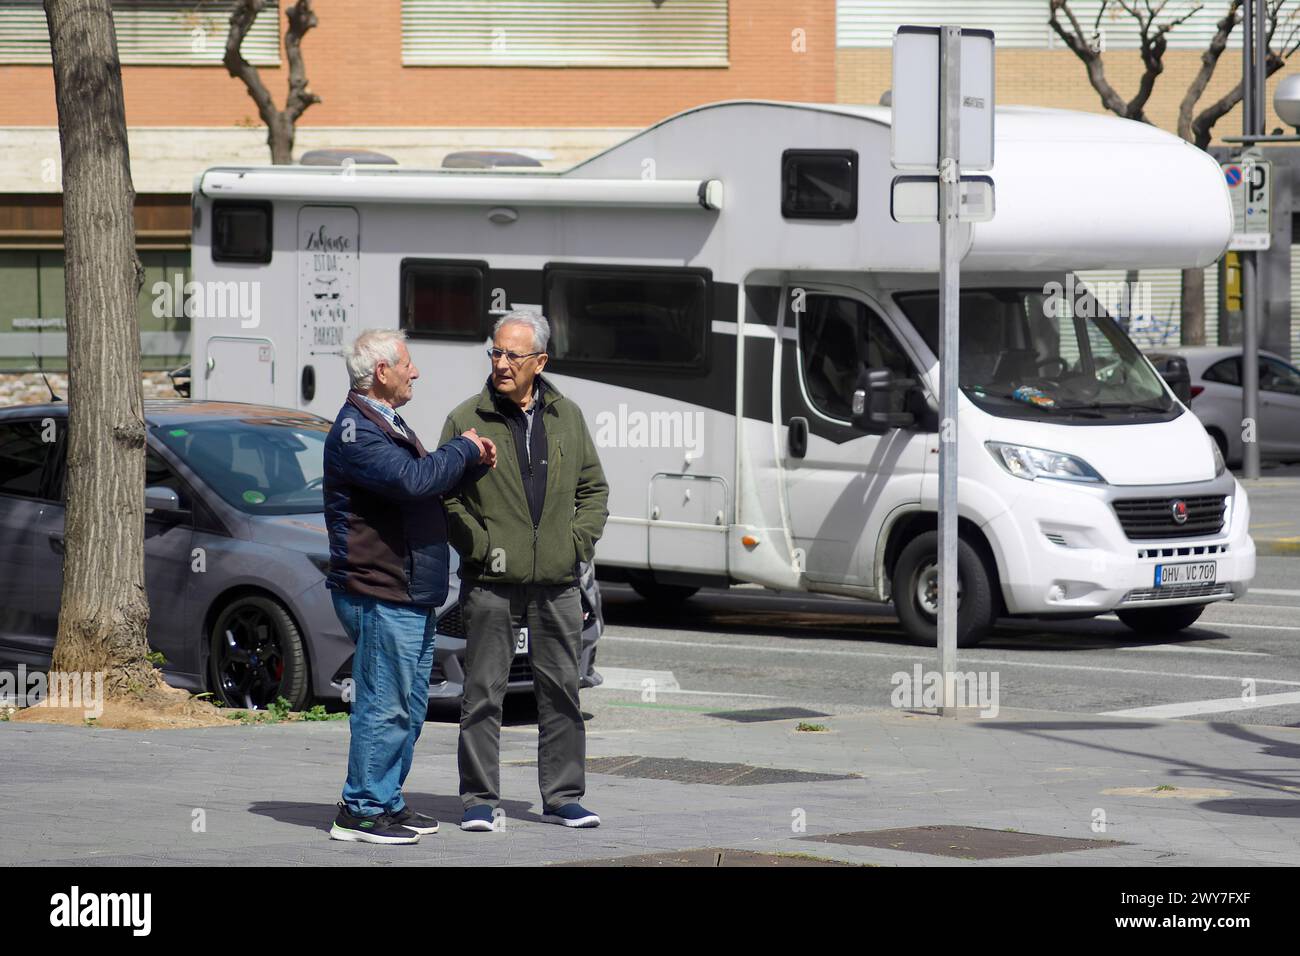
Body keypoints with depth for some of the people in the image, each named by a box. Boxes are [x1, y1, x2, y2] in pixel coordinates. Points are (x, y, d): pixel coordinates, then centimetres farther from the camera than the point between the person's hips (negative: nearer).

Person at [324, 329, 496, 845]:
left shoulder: (386, 424, 21)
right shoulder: (355, 430, -14)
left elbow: (430, 481, 25)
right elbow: (411, 480, -27)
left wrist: (469, 456, 6)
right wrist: (463, 449, -12)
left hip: (412, 597, 11)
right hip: (379, 594, -11)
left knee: (408, 706, 13)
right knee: (383, 706, -8)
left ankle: (387, 802, 20)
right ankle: (361, 810, -4)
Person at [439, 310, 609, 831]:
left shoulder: (567, 417, 10)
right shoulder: (467, 419, 0)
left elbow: (593, 489, 17)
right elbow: (443, 495, 0)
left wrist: (578, 542, 3)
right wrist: (480, 547, -10)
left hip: (557, 584, 3)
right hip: (492, 584, -3)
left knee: (561, 690, 6)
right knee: (483, 693, -2)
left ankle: (562, 797, 14)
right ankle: (478, 800, 4)